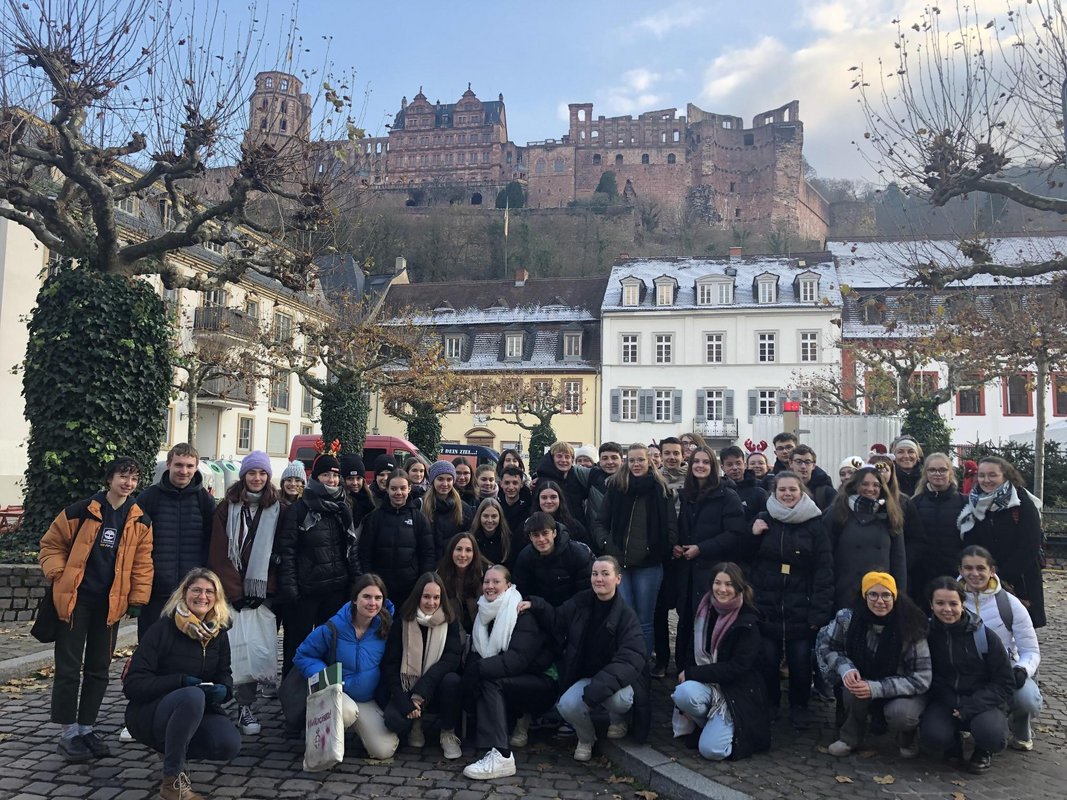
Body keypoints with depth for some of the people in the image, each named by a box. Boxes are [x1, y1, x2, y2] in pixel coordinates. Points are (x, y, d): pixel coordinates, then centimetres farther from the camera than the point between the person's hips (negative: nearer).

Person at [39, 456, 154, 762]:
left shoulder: (140, 521, 3)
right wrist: (58, 575, -9)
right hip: (75, 599, -3)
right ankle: (68, 733, 11)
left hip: (110, 603, 4)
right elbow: (51, 544, 3)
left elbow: (142, 564, 7)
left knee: (99, 669, 10)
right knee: (69, 667, 0)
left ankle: (86, 728, 22)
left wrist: (138, 599, 2)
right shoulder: (81, 512, -7)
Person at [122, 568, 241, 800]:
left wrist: (223, 689, -17)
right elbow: (133, 685, -16)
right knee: (192, 696, -39)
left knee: (230, 744, -26)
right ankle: (172, 780, -24)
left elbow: (224, 675, 9)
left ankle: (174, 750, 5)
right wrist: (181, 681, -29)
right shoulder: (163, 628, -12)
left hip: (196, 711, 5)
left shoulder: (218, 633, 4)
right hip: (148, 712, -5)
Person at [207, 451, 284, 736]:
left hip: (263, 592, 0)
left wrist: (266, 590, -5)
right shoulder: (228, 508, 5)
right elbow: (218, 554, 0)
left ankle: (245, 707, 6)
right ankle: (243, 705, 3)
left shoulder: (277, 509, 6)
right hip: (232, 592, 0)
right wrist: (235, 592, -7)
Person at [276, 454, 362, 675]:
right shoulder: (299, 509, -6)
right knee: (298, 641, 6)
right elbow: (287, 549, -8)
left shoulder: (343, 509, 10)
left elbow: (352, 548, 14)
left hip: (337, 588, 4)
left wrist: (357, 581, 8)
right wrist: (288, 586, -14)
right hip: (305, 589, -4)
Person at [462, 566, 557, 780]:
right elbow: (474, 656, 2)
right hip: (511, 681, 7)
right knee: (467, 688, -17)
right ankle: (519, 719, 4)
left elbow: (518, 658, -25)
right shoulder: (484, 614, 8)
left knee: (490, 682, -30)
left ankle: (500, 756, -38)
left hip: (539, 684, -7)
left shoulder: (522, 612, -13)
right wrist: (471, 671, -20)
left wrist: (477, 669, -28)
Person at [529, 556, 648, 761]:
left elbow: (632, 657, -25)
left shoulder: (626, 615, -15)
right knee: (567, 705, -28)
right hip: (585, 678, 3)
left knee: (617, 698, -36)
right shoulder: (580, 603, -2)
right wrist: (536, 605, -4)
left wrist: (603, 684, -37)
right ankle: (586, 739, 8)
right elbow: (557, 620, 15)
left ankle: (618, 720, 5)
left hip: (615, 680, -3)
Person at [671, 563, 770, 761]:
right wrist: (685, 677, -9)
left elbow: (737, 668, -18)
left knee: (711, 749, -22)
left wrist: (691, 673, -18)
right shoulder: (705, 612, 3)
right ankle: (713, 724, 0)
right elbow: (691, 653, 8)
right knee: (682, 693, -32)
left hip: (738, 691, -4)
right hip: (707, 684, 4)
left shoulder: (748, 622, -12)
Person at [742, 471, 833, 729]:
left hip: (801, 609, -1)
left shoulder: (814, 524, 0)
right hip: (766, 607, 2)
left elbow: (824, 571, -4)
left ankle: (799, 707, 21)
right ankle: (769, 703, 24)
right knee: (767, 660, 3)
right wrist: (752, 536, -6)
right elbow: (746, 558, 13)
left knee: (801, 661, 1)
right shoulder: (763, 520, 7)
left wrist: (819, 611, -11)